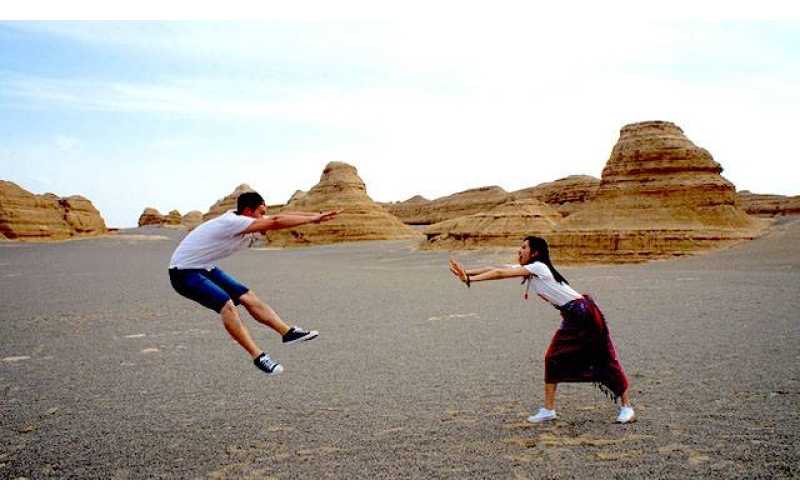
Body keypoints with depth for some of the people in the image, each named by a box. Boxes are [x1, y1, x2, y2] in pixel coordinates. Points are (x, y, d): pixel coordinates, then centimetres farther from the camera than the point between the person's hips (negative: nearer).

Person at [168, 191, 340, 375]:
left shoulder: (242, 220, 0)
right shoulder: (232, 222, -28)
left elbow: (280, 216, -5)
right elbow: (276, 223, -34)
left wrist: (316, 215, -11)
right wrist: (312, 219, -30)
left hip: (206, 268, 9)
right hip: (184, 272, -9)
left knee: (247, 297, 1)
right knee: (227, 305, -24)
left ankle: (289, 332, 0)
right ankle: (259, 358, -21)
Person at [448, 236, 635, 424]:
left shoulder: (539, 267, -19)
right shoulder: (529, 270, 6)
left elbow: (501, 273, -24)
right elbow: (497, 269, 2)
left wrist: (469, 279, -23)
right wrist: (466, 272, -7)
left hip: (585, 313, -9)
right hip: (571, 318, 9)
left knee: (605, 360, 2)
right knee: (552, 358, 4)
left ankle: (626, 407, 14)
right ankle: (549, 410, 10)